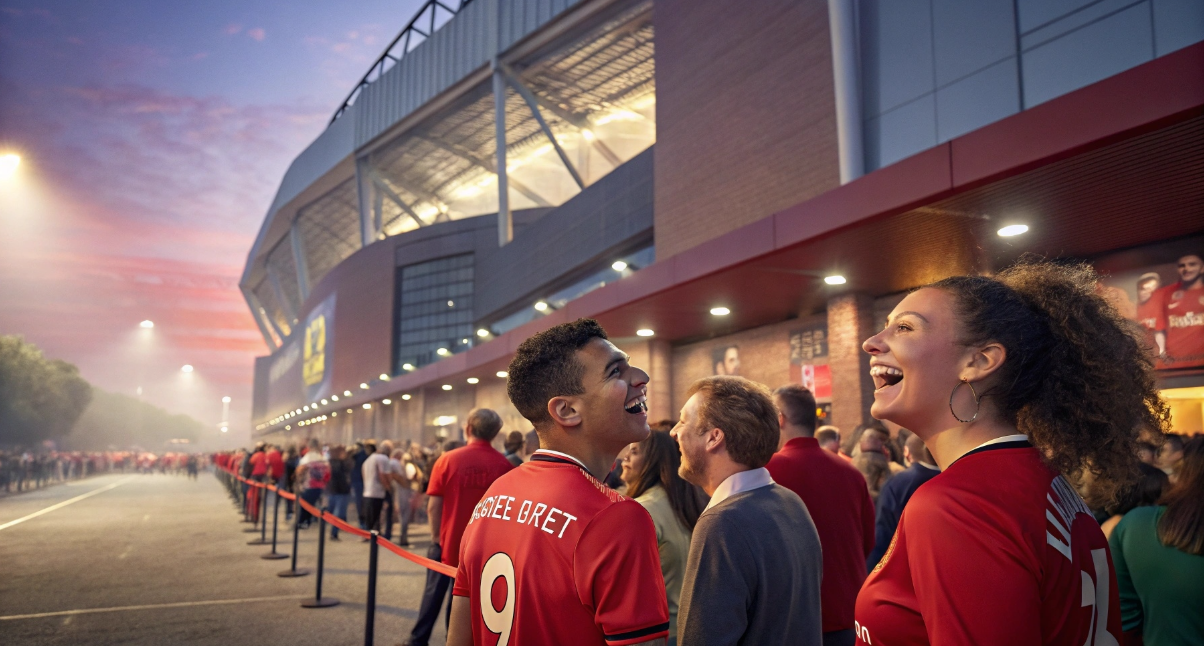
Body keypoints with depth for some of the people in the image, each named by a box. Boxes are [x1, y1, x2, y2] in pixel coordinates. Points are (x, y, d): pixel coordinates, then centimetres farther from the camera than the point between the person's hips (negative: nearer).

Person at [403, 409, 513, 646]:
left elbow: (434, 504, -7)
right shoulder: (504, 465, -11)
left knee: (435, 591, 16)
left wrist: (435, 536, 5)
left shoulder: (448, 459, -10)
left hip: (449, 540, 0)